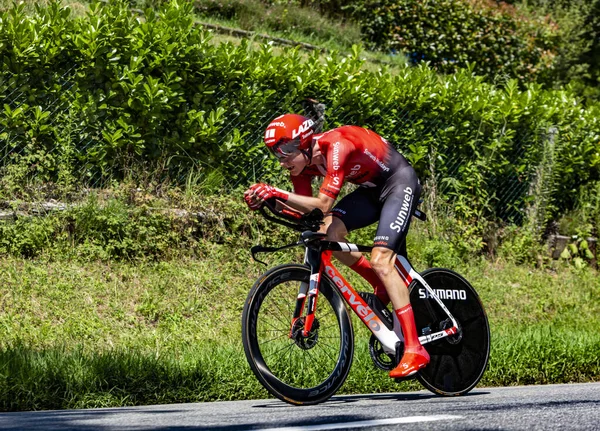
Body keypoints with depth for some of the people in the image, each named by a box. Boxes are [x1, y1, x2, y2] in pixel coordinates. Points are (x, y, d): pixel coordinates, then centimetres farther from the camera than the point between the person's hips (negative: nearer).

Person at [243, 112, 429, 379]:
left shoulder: (335, 146, -32)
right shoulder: (302, 160, -8)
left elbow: (323, 204, -37)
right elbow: (303, 209, -8)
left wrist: (277, 193, -45)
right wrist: (267, 200, -24)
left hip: (400, 182, -8)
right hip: (372, 188, 8)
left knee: (380, 259, -21)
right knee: (328, 232, -15)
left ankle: (414, 349, -23)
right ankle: (383, 288, 6)